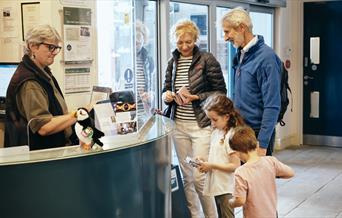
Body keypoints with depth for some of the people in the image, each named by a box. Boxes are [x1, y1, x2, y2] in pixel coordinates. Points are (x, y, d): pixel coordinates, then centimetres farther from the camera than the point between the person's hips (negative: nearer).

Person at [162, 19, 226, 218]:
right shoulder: (173, 62, 9)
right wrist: (167, 95, -5)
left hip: (202, 126, -5)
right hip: (179, 126, 5)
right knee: (187, 177, 11)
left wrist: (195, 97, -17)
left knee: (199, 177, -6)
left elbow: (220, 92, -5)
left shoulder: (207, 60, -6)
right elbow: (166, 89, 18)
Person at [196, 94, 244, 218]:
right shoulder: (216, 133, 6)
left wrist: (211, 165, -19)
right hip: (217, 185, 9)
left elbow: (235, 166, -22)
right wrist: (205, 162, -2)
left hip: (226, 188, -9)